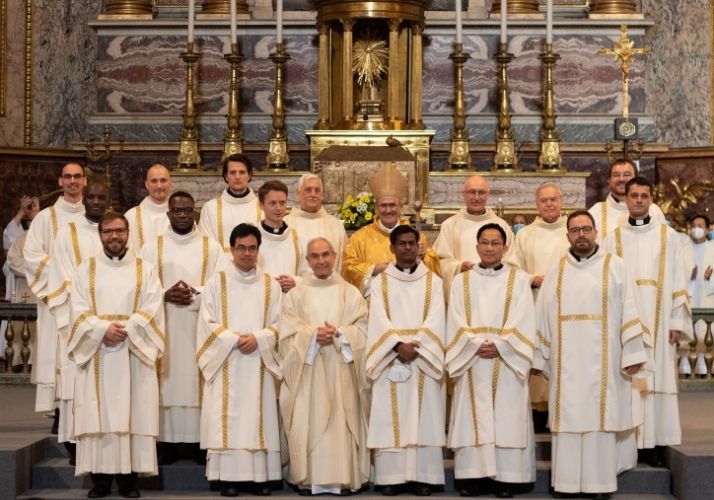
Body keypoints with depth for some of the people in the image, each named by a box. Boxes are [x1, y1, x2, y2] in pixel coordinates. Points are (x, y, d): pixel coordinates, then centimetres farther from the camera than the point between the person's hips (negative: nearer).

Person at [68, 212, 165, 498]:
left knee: (133, 413, -4)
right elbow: (79, 311, 0)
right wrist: (103, 329, -16)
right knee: (98, 413, -3)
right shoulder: (85, 270, 11)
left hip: (134, 353, -1)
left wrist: (125, 330, -17)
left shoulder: (145, 270, 8)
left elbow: (151, 311, -3)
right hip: (96, 354, 1)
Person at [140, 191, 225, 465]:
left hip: (200, 328, 0)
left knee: (198, 379, -3)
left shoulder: (211, 247, 8)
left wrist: (194, 294, -16)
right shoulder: (151, 248, 9)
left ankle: (200, 442, 2)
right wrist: (166, 295, -15)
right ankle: (166, 442, 1)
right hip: (164, 328, 0)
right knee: (168, 381, -3)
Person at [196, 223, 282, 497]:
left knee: (258, 418, 0)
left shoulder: (271, 285, 9)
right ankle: (228, 477, -3)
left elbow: (279, 325, 4)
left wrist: (258, 338, -13)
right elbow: (208, 323, -1)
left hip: (259, 363, 1)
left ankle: (260, 476, 3)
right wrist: (235, 340, -13)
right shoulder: (216, 283, 5)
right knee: (227, 418, -5)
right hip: (226, 363, -1)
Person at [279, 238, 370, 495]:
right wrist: (313, 334, -16)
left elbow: (362, 329, 2)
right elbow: (287, 332, 0)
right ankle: (307, 478, 2)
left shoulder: (351, 293, 10)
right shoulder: (295, 294, 9)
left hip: (340, 371, 0)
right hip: (307, 371, 0)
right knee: (308, 423, -4)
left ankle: (343, 478, 2)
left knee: (341, 422, -3)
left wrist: (339, 334, -15)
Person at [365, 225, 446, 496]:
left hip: (425, 358, 0)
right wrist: (398, 345, -18)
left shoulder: (433, 281, 8)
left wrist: (416, 346, -17)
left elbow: (435, 319, -3)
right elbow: (379, 320, -3)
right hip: (390, 358, 0)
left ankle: (422, 476, 1)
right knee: (390, 418, -2)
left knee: (423, 417, -1)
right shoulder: (380, 282, 8)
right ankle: (392, 476, 1)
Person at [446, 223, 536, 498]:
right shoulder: (461, 281, 10)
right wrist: (478, 346, -13)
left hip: (508, 362, -1)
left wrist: (499, 347, -14)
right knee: (473, 417, 0)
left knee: (507, 418, -3)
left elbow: (523, 322, -3)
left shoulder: (519, 279, 6)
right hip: (472, 362, 1)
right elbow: (456, 323, 1)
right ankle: (473, 475, 4)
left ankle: (506, 477, 1)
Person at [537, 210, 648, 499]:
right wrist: (538, 358, 6)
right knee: (568, 419, 1)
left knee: (600, 419, -2)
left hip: (602, 363, -2)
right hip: (566, 364, 2)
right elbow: (542, 317, 11)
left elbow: (628, 313, -1)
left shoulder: (615, 267, 4)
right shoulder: (556, 272, 11)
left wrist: (632, 355, -8)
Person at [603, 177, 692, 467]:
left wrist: (677, 322, -2)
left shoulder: (667, 236, 7)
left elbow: (677, 281, 5)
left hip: (658, 322, 0)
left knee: (658, 377, -2)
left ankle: (655, 443, 3)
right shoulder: (614, 238, 8)